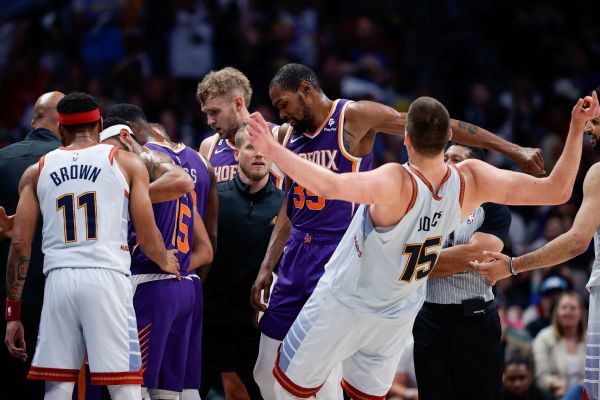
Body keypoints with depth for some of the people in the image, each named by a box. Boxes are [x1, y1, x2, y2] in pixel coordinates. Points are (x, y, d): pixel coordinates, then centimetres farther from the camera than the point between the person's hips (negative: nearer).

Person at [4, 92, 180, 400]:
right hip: (107, 277, -2)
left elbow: (20, 244, 9)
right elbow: (147, 238, 7)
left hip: (59, 279, 2)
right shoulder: (126, 163, 9)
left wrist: (13, 314, 12)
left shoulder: (37, 172, 15)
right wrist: (166, 262, 29)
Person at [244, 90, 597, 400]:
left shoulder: (397, 184, -39)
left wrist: (271, 149, -61)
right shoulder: (471, 181, -25)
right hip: (399, 314, 5)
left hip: (345, 306, -5)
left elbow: (330, 185, -59)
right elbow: (557, 191, -21)